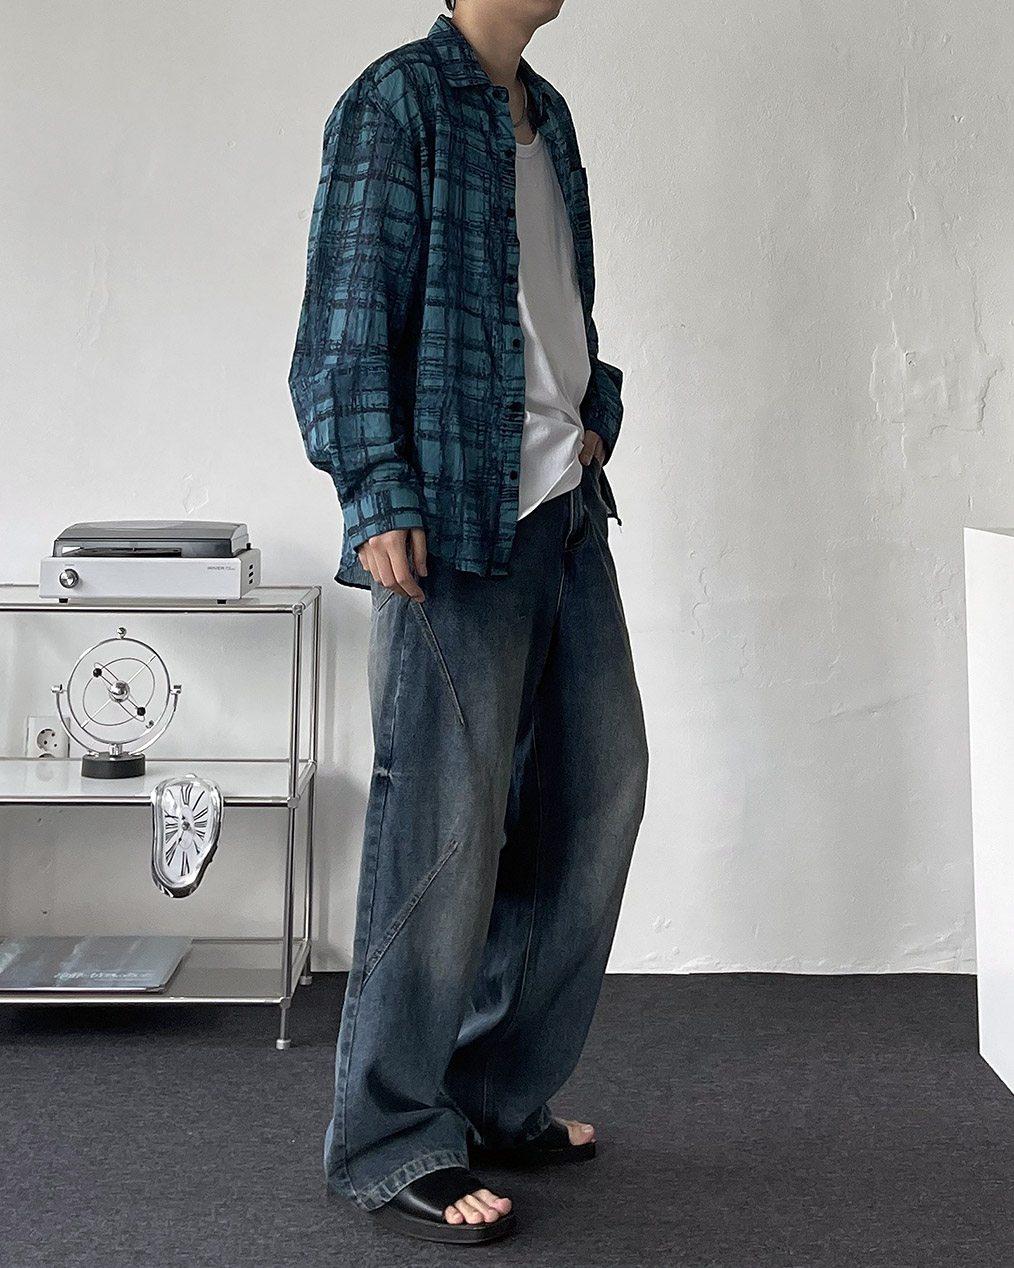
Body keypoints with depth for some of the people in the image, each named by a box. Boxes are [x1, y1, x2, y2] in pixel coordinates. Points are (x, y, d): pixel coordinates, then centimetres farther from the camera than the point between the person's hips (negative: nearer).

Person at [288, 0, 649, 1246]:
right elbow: (347, 307, -12)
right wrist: (378, 496, -18)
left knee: (598, 784, 10)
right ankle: (391, 1142, 7)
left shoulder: (545, 113, 19)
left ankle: (501, 1095, 23)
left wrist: (599, 417, 10)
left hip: (565, 509, 9)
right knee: (443, 819, -6)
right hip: (455, 519, -9)